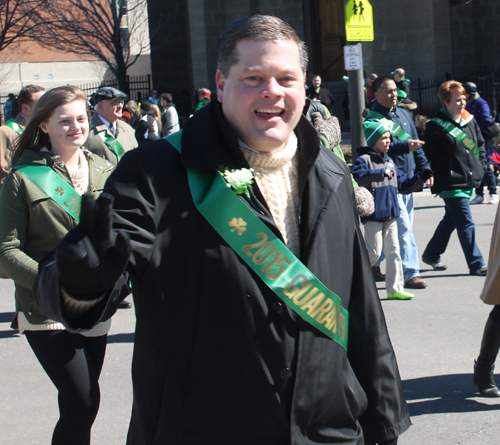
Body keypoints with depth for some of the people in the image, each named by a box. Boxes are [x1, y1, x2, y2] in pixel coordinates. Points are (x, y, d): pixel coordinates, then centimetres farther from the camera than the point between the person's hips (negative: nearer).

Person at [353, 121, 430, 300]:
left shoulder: (389, 162, 17)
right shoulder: (364, 159, -7)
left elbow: (404, 185, 22)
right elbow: (356, 175, -29)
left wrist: (421, 178, 8)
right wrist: (382, 173, -31)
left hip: (390, 214, 7)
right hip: (373, 214, -7)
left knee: (393, 251, 7)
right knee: (374, 252, -7)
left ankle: (395, 288, 12)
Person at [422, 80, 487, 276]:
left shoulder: (470, 120, 10)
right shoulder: (437, 125, -11)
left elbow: (480, 144, 23)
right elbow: (426, 154, -9)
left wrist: (481, 165, 14)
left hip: (469, 182, 8)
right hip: (451, 185, -8)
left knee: (450, 220, 18)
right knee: (466, 225, -7)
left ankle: (431, 255, 33)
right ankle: (476, 265, 0)